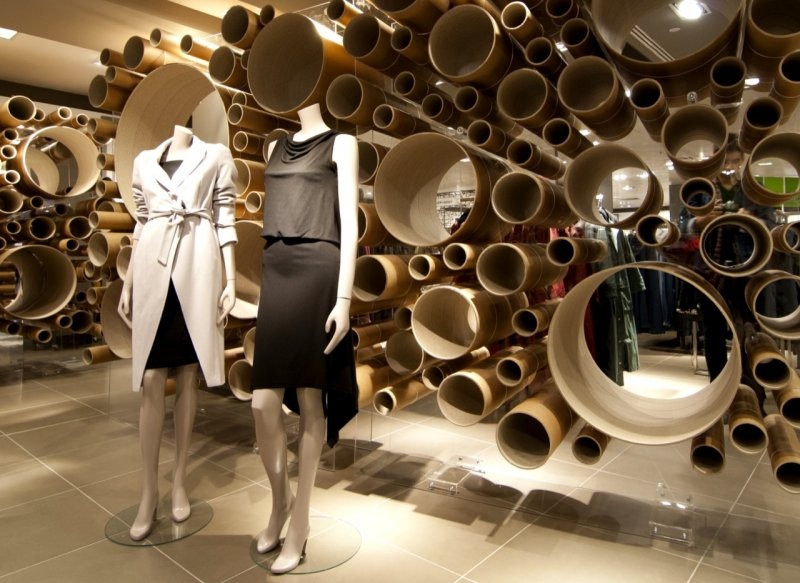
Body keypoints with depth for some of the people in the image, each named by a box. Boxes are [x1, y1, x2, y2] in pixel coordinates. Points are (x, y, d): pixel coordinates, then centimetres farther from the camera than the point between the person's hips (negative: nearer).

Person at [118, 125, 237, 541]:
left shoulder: (217, 156, 7)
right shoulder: (144, 160, 16)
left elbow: (225, 221, 2)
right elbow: (140, 225, 16)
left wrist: (230, 280, -5)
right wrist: (127, 284, 13)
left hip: (198, 266, -2)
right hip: (153, 268, 2)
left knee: (188, 375, 4)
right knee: (151, 380, -1)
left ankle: (179, 481, 18)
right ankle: (149, 492, 10)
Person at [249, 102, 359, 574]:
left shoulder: (341, 143, 4)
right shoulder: (277, 148, 21)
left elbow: (349, 222, -5)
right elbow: (272, 217, 19)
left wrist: (344, 297, -13)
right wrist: (260, 283, 14)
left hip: (317, 273, -5)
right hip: (275, 273, 5)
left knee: (309, 402, 2)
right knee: (264, 404, 1)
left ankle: (301, 518, 18)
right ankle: (280, 501, 26)